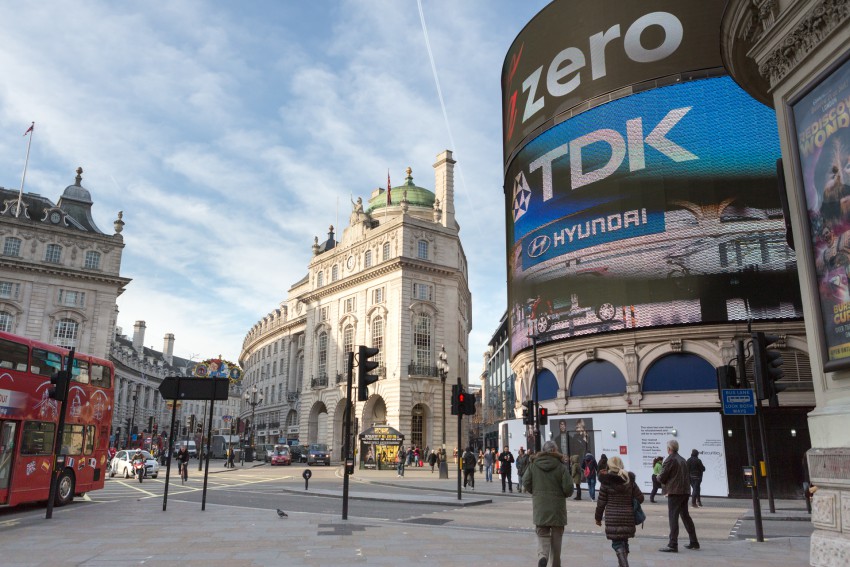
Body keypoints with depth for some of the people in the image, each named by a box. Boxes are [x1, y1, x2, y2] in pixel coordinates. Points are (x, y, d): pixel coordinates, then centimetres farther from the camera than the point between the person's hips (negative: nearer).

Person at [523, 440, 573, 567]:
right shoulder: (561, 467, -7)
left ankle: (542, 555, -16)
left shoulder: (533, 465, -2)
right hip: (557, 508, -1)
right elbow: (568, 488, -12)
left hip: (539, 508, 1)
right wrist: (566, 494, 11)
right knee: (556, 537, 13)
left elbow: (525, 483, -4)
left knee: (542, 534, 10)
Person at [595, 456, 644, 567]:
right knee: (624, 541, 20)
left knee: (617, 543, 1)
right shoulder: (630, 480, 3)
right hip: (628, 516, 4)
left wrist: (598, 518, 8)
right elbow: (640, 498, 3)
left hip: (612, 517, -4)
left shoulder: (606, 481, -6)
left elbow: (601, 502, -4)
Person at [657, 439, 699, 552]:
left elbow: (662, 478, -10)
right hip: (685, 491, 8)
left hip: (674, 492, -8)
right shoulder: (683, 460, 16)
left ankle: (673, 545, -12)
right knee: (685, 515, 20)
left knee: (673, 517, -8)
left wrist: (658, 477, 10)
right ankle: (694, 542, 26)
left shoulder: (670, 459, -10)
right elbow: (688, 477, 20)